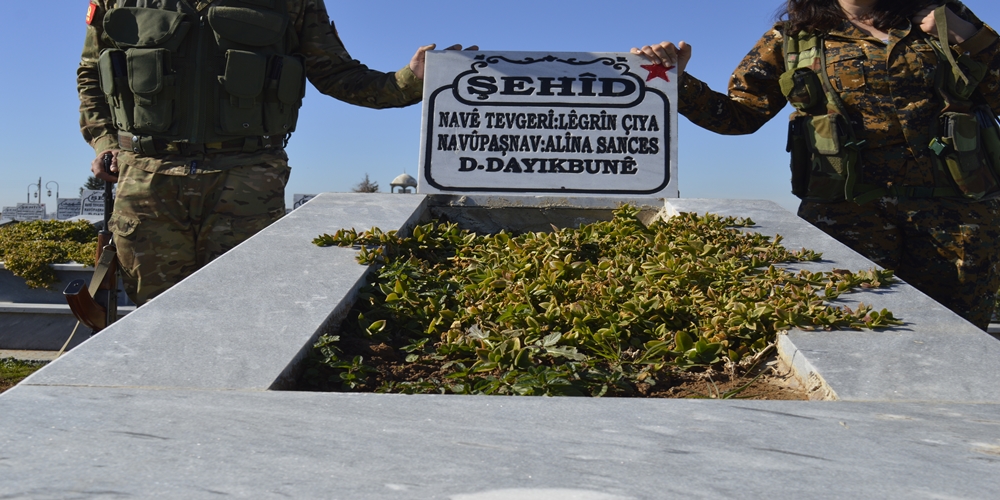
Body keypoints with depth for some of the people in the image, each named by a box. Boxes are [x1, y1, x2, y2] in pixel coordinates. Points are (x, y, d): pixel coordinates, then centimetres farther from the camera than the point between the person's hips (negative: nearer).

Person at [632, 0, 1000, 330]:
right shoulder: (792, 39, 11)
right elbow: (738, 112, 8)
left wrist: (964, 34, 1)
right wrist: (677, 83, -6)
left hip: (956, 205, 2)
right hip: (849, 208, -2)